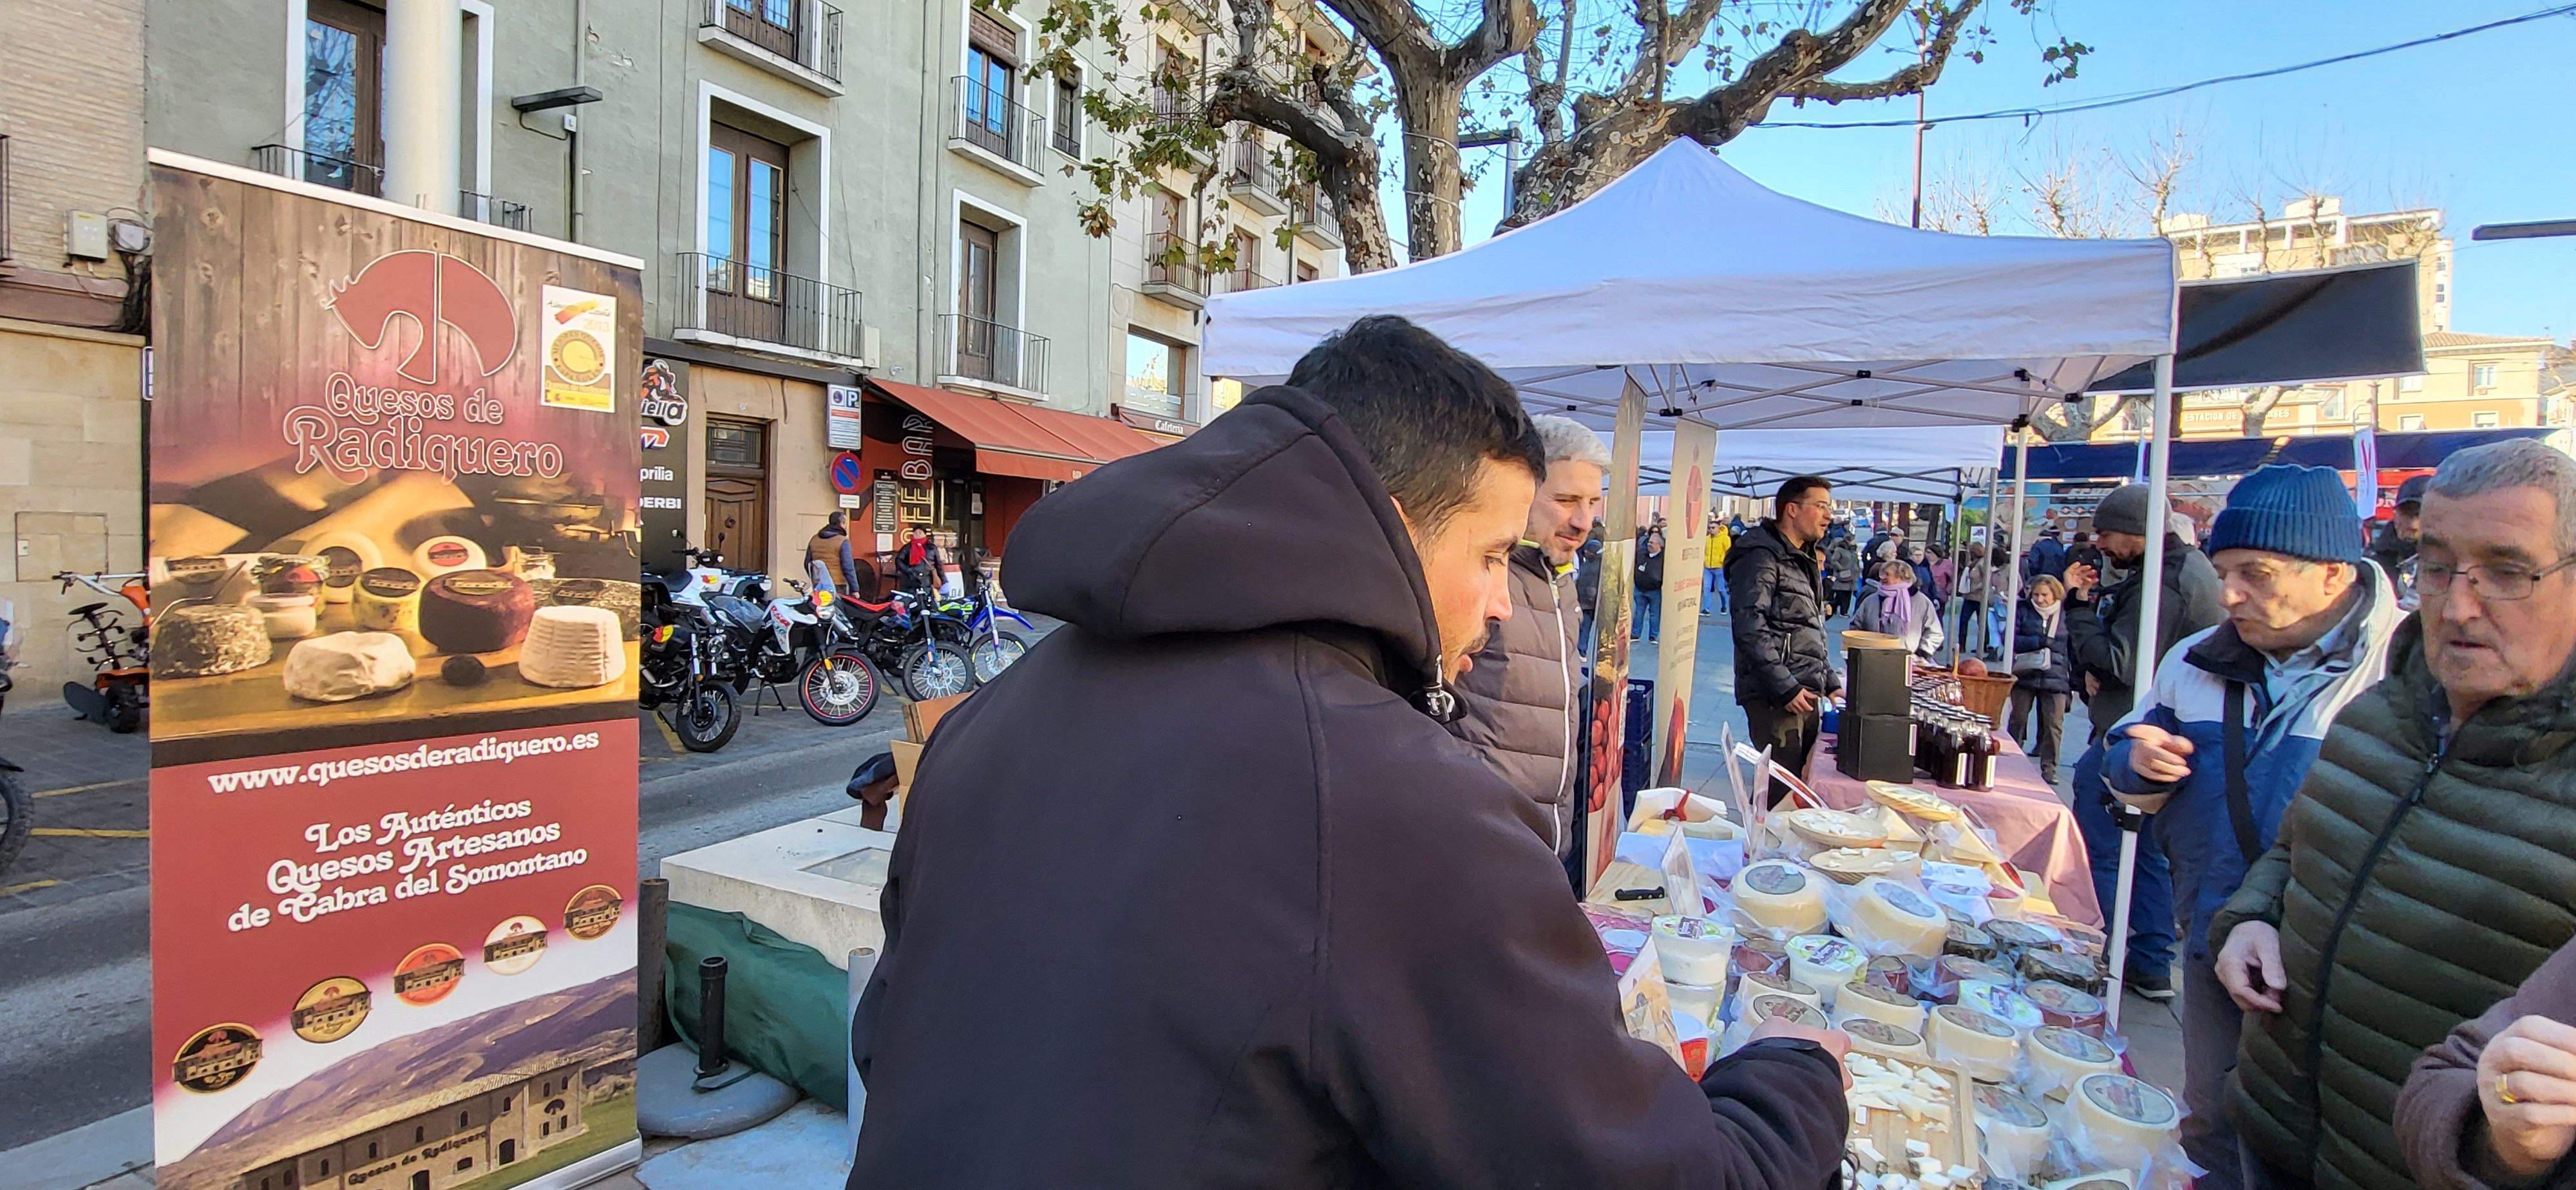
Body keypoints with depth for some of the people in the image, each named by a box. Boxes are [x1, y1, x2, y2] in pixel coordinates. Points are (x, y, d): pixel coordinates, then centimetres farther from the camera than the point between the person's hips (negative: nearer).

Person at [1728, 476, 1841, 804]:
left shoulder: (1805, 559, 21)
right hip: (1775, 699, -10)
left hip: (1806, 695, 10)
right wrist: (1786, 688, -21)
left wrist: (1832, 683, 20)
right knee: (1781, 789, -8)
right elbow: (1750, 628, -19)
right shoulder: (1761, 557, -10)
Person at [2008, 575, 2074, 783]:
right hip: (2025, 675, 0)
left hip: (2056, 678, 0)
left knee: (2054, 724, -1)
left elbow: (2074, 650, 8)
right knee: (2018, 719, 9)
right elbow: (2010, 639, -6)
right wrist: (2040, 642, -16)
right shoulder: (2023, 611, 2)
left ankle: (2049, 769, 8)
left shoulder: (2066, 615, 4)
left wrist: (2074, 682, 6)